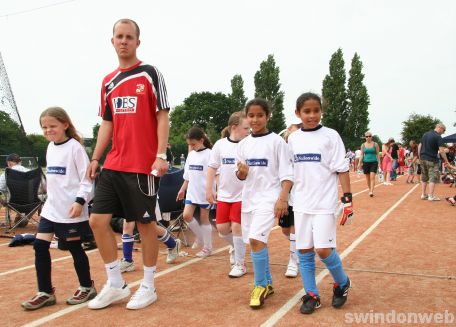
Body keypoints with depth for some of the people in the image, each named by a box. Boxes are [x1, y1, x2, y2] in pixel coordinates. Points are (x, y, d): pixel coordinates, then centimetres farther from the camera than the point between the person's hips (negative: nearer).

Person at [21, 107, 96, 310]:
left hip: (71, 210, -7)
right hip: (51, 207, 7)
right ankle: (45, 292, 15)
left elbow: (86, 178, -15)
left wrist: (80, 201, -22)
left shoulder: (75, 147, -12)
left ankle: (87, 287, 23)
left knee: (74, 247, 4)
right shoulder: (50, 147, 12)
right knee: (40, 246, 3)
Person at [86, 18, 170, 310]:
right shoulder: (108, 81, 15)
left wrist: (161, 155, -16)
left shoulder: (150, 74, -2)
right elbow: (107, 123, 18)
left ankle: (148, 286, 19)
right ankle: (116, 285, 18)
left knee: (145, 223, 2)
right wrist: (95, 158, 12)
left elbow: (162, 117, -7)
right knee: (98, 220, 3)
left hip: (143, 165, -6)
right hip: (113, 165, 6)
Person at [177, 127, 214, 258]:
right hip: (192, 191, 6)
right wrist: (182, 189, 18)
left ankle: (207, 248, 16)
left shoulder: (209, 154, -11)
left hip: (204, 192, -6)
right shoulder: (191, 155, 10)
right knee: (186, 215, -3)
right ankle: (200, 237, 22)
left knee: (204, 218, 2)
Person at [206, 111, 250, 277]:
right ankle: (235, 247, 38)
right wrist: (209, 189, 4)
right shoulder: (220, 144, -2)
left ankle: (240, 264, 13)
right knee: (222, 228, 5)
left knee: (236, 227, -4)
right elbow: (212, 167, 6)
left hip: (242, 194, -2)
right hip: (224, 194, 3)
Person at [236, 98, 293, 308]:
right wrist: (241, 172, -11)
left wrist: (283, 198, -18)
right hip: (249, 197, 6)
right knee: (255, 242, 11)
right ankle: (267, 283, 28)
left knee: (256, 239, -18)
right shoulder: (243, 144, 9)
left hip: (269, 197, -6)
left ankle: (260, 285, -1)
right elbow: (241, 176, 12)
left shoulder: (276, 141, -6)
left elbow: (286, 173, -8)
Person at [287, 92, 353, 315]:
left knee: (323, 249, -9)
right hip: (301, 204, 4)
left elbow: (342, 169, -5)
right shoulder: (293, 139, 7)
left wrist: (347, 199, -11)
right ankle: (311, 296, 21)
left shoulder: (330, 136, -5)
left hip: (325, 203, -4)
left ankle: (342, 283, 19)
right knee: (304, 251, 6)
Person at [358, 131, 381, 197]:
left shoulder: (375, 144, 1)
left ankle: (371, 191, -19)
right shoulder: (363, 145, 6)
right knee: (367, 178, 8)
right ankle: (370, 190, 22)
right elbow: (362, 155, 9)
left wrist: (379, 163, -1)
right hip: (366, 162, 2)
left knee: (372, 177, -14)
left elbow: (378, 154, 4)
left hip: (373, 162, -2)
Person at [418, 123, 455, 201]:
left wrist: (420, 157, 19)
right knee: (433, 178, -2)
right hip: (432, 160, -7)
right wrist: (447, 162, -13)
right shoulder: (438, 137, -11)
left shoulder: (425, 134, 12)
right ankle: (431, 196, -5)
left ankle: (423, 194, 17)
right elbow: (441, 151, -16)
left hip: (423, 159, 7)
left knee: (424, 178, 14)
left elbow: (419, 146, 13)